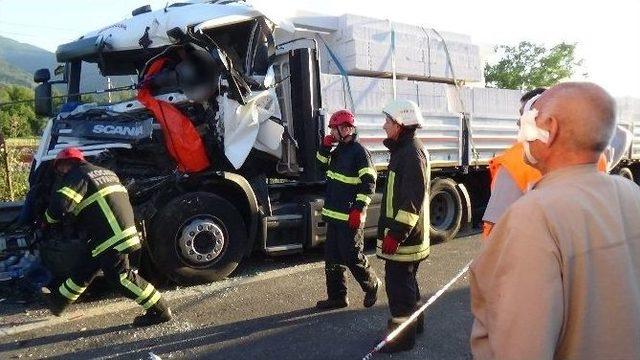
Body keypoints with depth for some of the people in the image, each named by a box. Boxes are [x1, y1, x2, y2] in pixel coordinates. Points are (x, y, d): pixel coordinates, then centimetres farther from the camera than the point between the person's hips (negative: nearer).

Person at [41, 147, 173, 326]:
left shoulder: (77, 176, -4)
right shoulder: (105, 173, 23)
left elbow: (59, 206, -17)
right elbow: (123, 196, 30)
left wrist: (48, 219, 5)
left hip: (111, 237, -10)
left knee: (120, 276, -5)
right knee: (84, 268, 22)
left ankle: (159, 311, -3)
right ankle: (59, 300, 40)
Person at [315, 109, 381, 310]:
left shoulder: (359, 152, -14)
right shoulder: (339, 150, 13)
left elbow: (369, 182, -19)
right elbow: (323, 162, 27)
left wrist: (358, 209, -23)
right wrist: (325, 146, 9)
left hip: (350, 218, -9)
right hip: (334, 214, 9)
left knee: (352, 257, 0)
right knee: (332, 258, 12)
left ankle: (372, 285, 25)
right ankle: (337, 297, 22)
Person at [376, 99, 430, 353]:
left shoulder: (411, 152, -18)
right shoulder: (405, 149, 15)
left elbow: (413, 198, -24)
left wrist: (396, 233, -25)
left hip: (404, 235, -10)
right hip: (405, 233, 10)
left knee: (398, 284, -2)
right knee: (405, 280, 21)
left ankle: (401, 336, 10)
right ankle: (412, 321, 37)